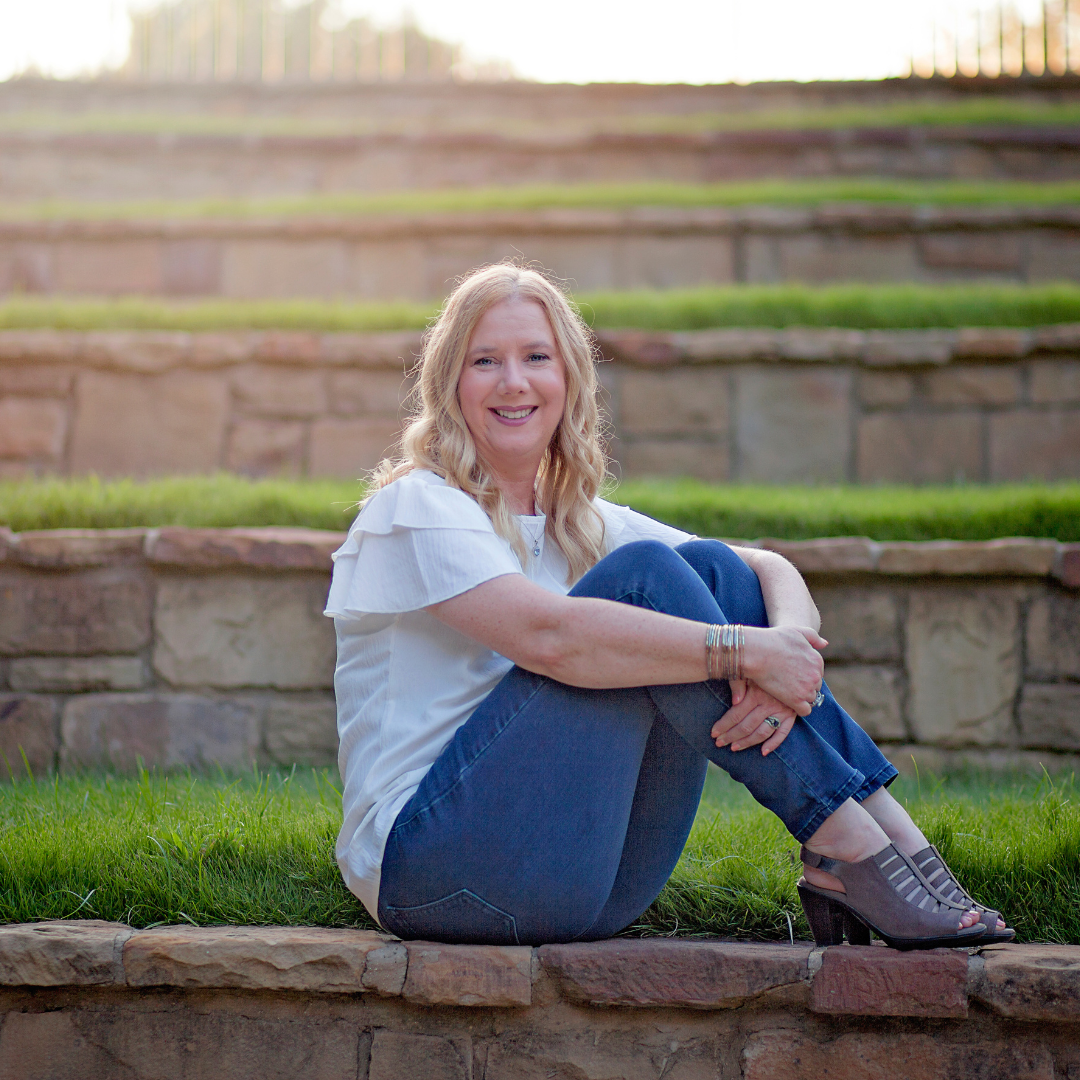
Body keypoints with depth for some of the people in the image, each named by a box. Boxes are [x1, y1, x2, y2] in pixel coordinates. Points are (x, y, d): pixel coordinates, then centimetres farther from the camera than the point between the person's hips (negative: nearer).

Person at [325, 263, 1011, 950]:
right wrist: (744, 652, -24)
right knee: (646, 574, -19)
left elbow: (771, 569, 7)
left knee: (709, 568, -7)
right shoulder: (416, 507, -6)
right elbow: (549, 636, -24)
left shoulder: (582, 523, 16)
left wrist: (789, 643, -17)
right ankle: (851, 842, -19)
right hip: (430, 864, -7)